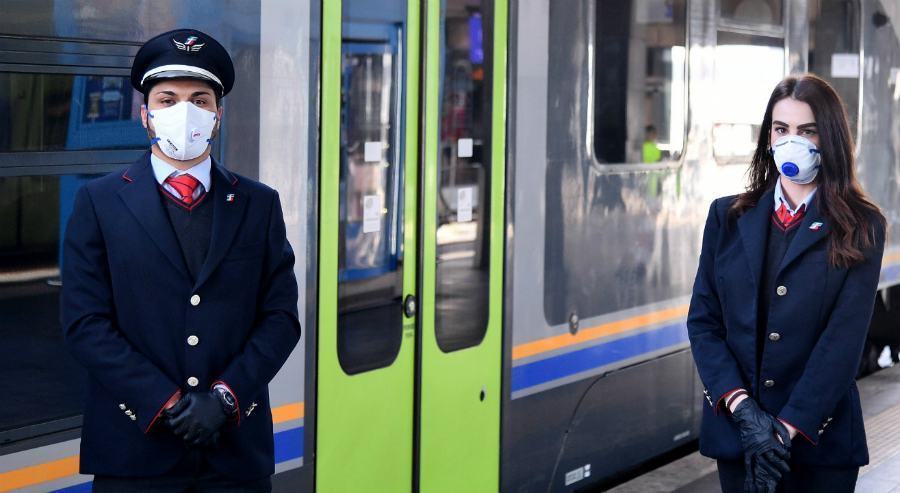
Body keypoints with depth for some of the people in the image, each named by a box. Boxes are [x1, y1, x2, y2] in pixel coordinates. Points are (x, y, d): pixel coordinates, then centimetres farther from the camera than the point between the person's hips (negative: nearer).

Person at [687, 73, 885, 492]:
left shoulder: (860, 228, -2)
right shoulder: (728, 217, 6)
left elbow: (845, 337, -10)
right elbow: (702, 320, 1)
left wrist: (788, 427, -18)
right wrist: (743, 407, -12)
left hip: (820, 436, -2)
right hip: (735, 428, 2)